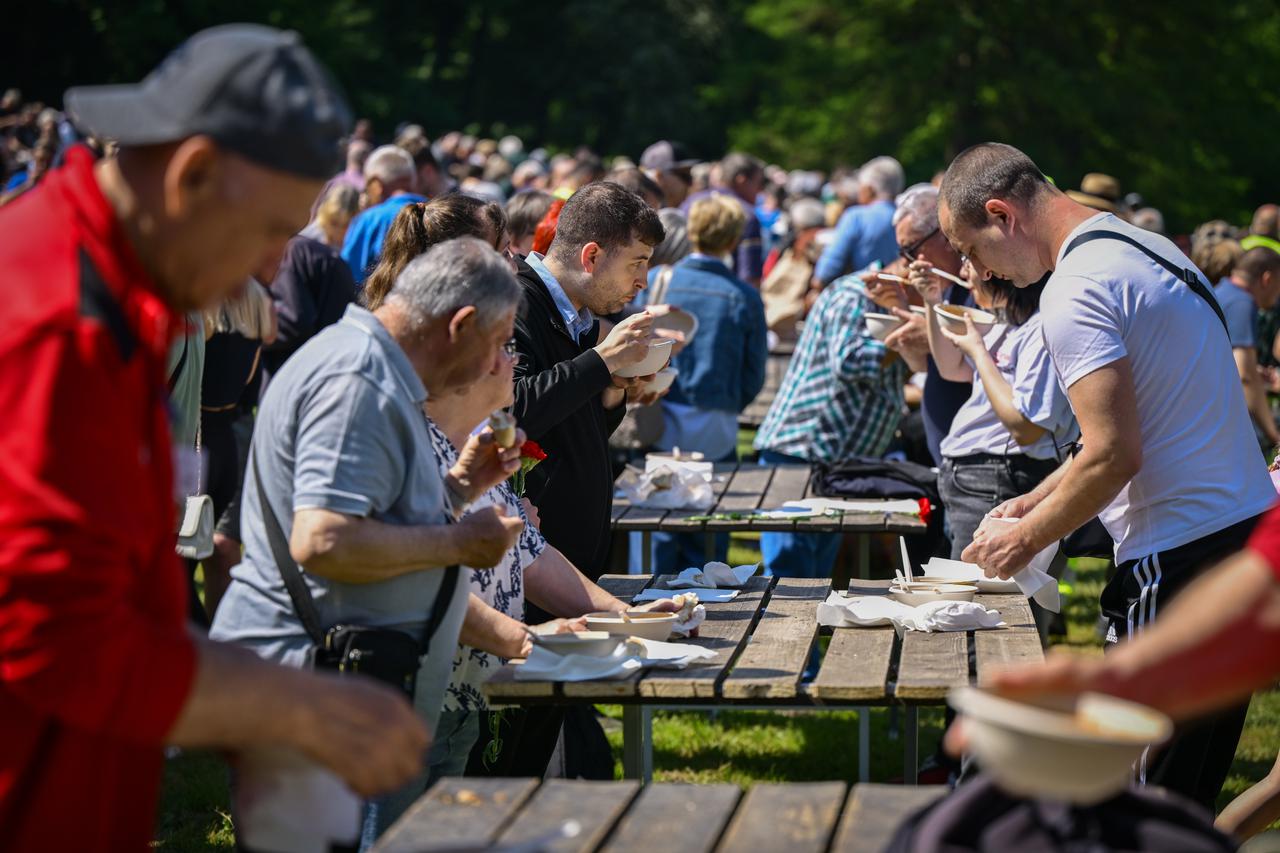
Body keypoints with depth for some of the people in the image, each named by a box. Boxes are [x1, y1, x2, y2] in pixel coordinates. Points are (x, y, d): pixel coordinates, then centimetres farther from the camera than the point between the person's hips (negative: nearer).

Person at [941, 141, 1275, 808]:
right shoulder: (1146, 248, 16)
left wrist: (1025, 539, -6)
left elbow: (1114, 456, -21)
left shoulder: (1075, 291, -15)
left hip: (1179, 559, -10)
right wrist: (1039, 499, 22)